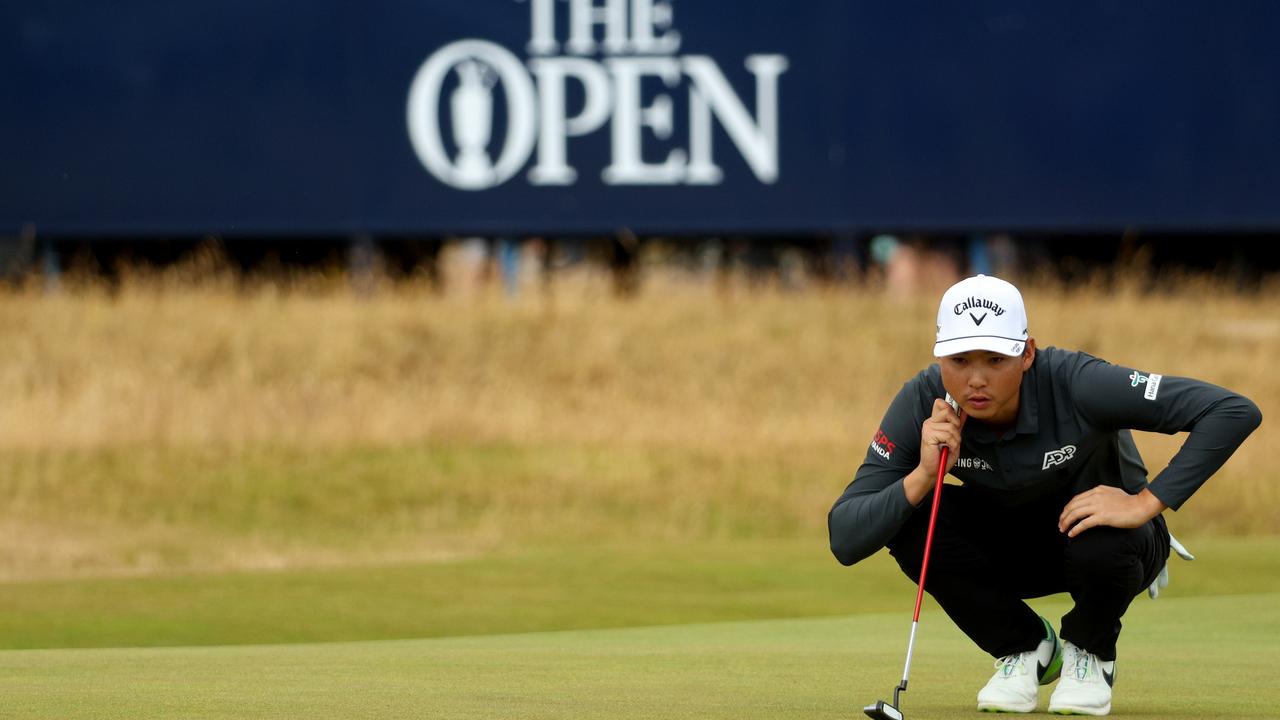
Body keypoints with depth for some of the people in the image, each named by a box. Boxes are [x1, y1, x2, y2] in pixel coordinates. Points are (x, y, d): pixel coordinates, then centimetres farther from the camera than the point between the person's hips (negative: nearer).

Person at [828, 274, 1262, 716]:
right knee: (905, 515, -25)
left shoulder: (1075, 385, -32)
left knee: (1100, 540, -38)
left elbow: (1235, 413, -36)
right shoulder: (922, 404, -23)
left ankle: (1090, 653, -2)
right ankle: (1024, 647, -1)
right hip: (1007, 549, 3)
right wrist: (922, 476, -40)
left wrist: (1146, 503, -39)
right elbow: (844, 541, -25)